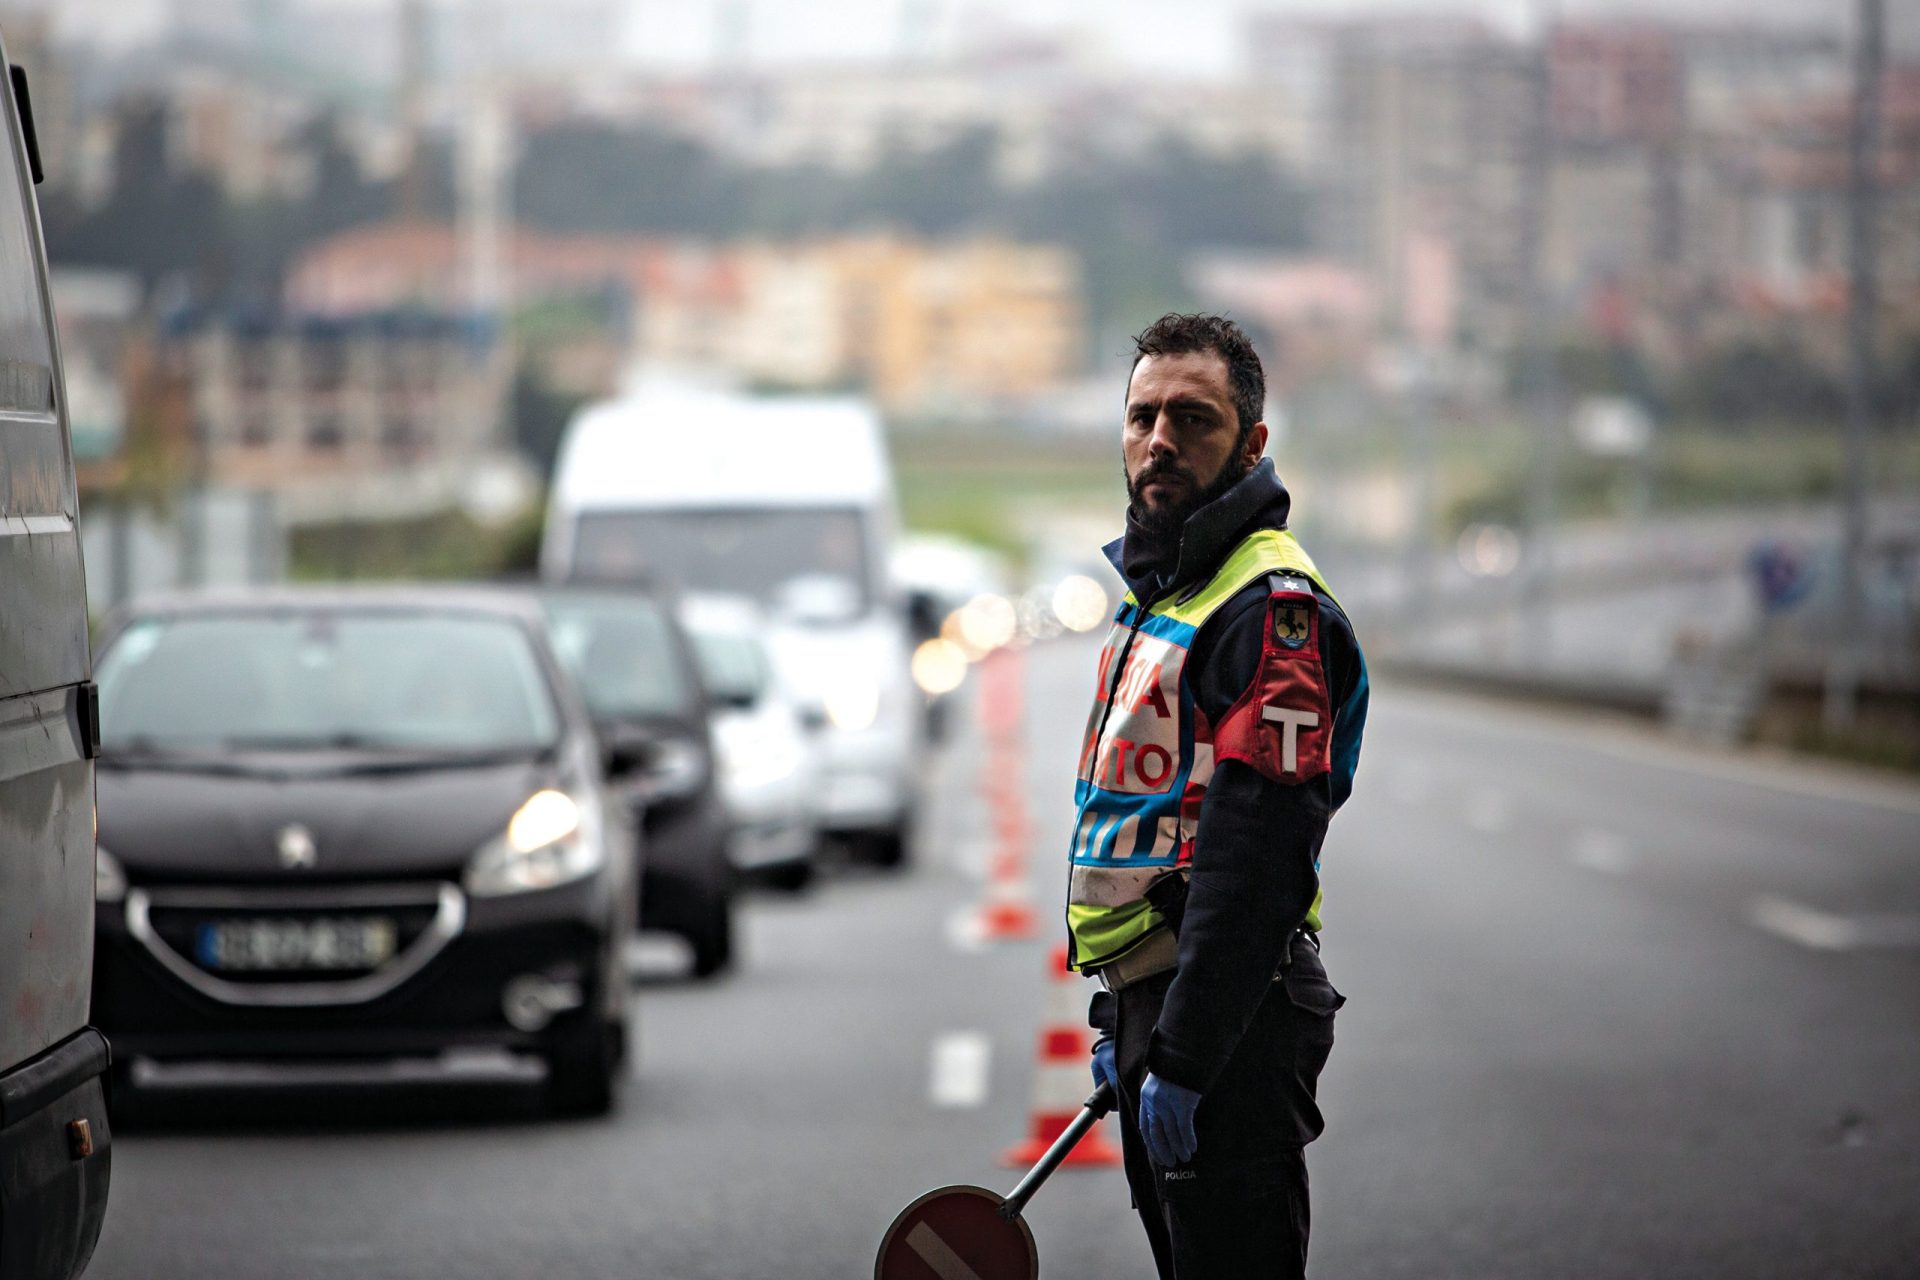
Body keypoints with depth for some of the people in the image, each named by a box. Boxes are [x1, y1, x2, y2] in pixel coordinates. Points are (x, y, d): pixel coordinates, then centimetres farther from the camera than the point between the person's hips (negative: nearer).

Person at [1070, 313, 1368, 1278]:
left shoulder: (1275, 608, -15)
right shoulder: (1153, 598, 18)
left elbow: (1255, 859, -22)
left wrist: (1182, 1059, -24)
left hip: (1231, 1018, -10)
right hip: (1151, 999, 10)